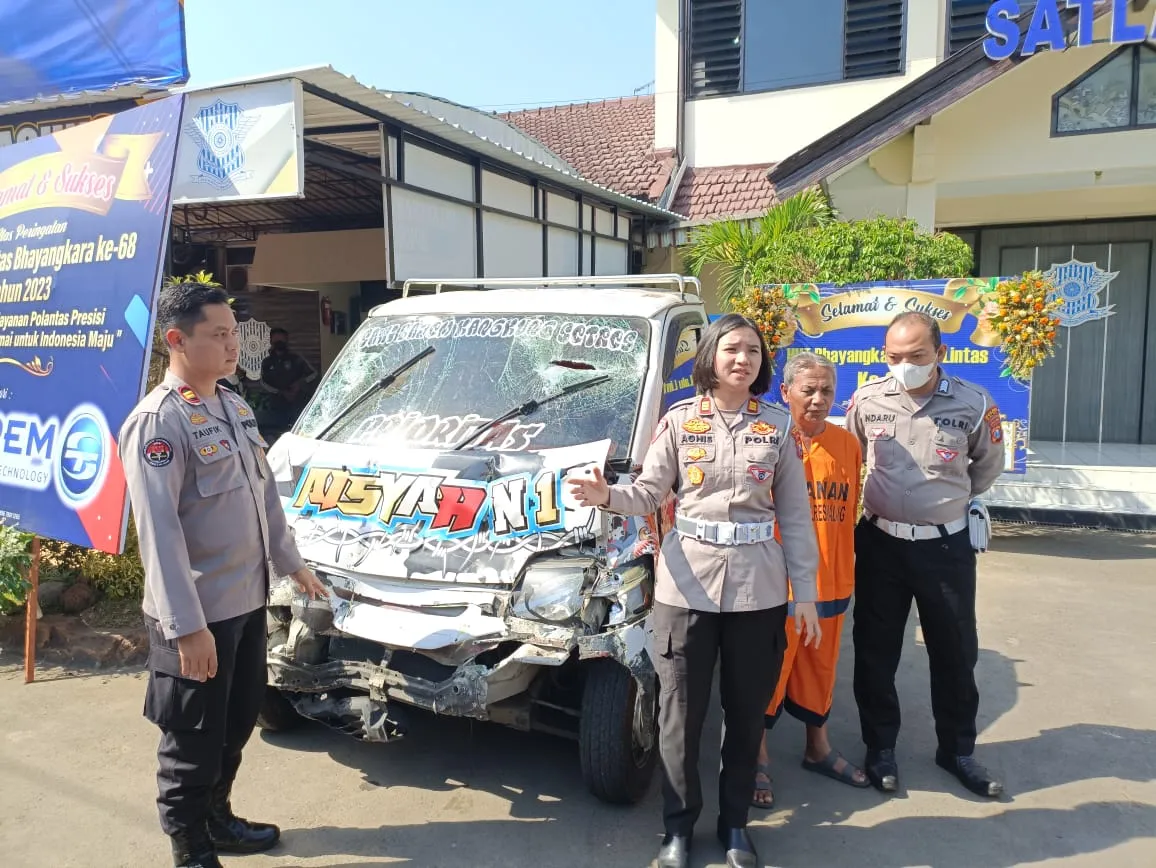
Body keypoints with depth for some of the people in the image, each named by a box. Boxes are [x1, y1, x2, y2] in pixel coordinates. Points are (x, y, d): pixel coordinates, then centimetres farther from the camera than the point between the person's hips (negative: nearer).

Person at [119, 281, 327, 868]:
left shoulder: (235, 407, 10)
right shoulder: (157, 422, -18)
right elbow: (158, 531, -23)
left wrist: (291, 562, 19)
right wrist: (186, 625, -25)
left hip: (248, 600, 8)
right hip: (198, 615, -8)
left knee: (238, 722, 21)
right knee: (194, 738, 7)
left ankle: (217, 819, 40)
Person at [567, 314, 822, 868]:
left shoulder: (777, 425, 3)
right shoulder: (680, 420, 0)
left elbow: (795, 514, 4)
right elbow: (649, 493, -2)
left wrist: (805, 592, 2)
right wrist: (607, 496, -24)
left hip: (759, 586, 2)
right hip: (687, 584, -1)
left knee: (747, 710, 13)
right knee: (681, 712, 6)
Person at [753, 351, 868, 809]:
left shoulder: (848, 444, 5)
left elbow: (850, 511, 13)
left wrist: (844, 565, 14)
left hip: (830, 580, 5)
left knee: (821, 666, 20)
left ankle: (818, 747, 40)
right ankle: (758, 759, 25)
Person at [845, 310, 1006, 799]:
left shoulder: (973, 404, -9)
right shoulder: (866, 401, -6)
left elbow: (988, 464, 10)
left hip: (946, 546, 0)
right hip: (880, 542, 1)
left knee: (956, 652, 12)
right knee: (875, 651, 9)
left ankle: (957, 749, 33)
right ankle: (880, 748, 28)